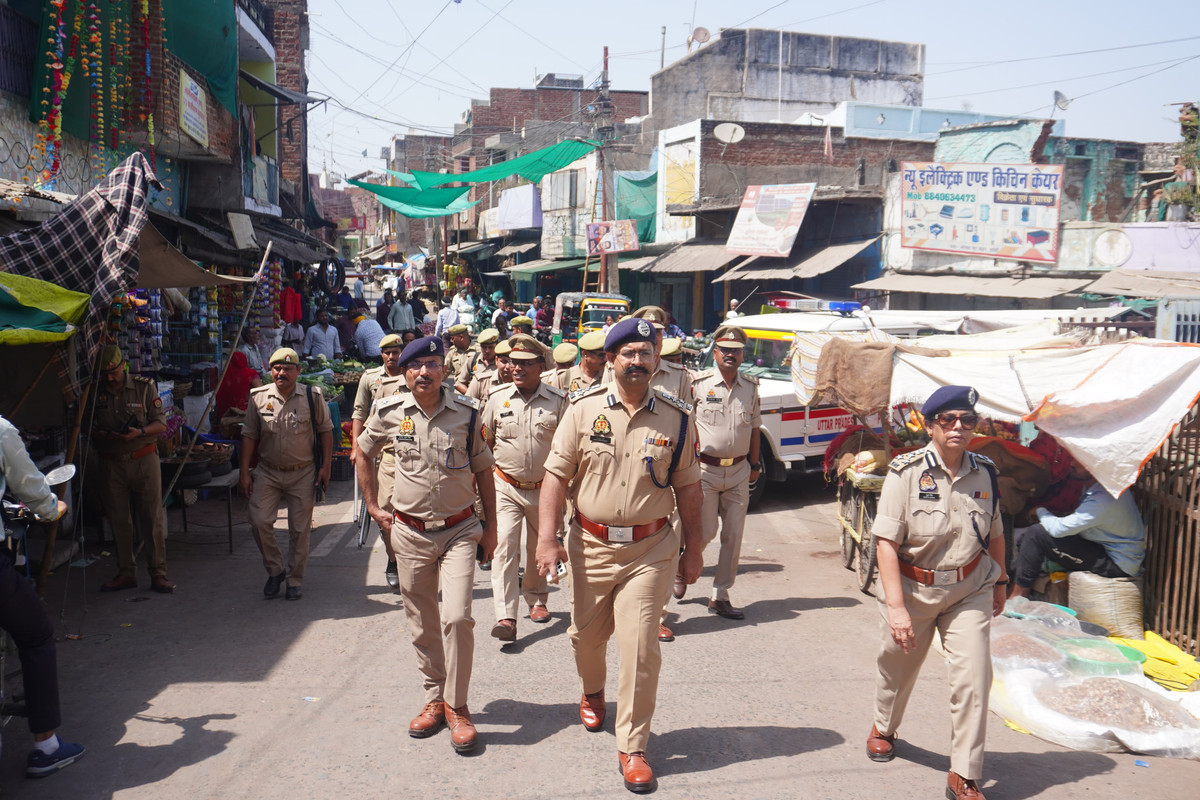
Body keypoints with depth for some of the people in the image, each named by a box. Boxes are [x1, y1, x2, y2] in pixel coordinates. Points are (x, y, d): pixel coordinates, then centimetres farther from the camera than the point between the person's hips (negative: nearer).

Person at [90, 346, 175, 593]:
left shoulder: (144, 387, -1)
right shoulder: (96, 392, 6)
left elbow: (161, 424, -2)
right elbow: (90, 426, 14)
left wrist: (139, 432, -20)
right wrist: (100, 434, -9)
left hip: (144, 459, -3)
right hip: (113, 463, 3)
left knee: (152, 519, -3)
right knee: (119, 520, 7)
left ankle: (158, 574, 3)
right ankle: (126, 573, 18)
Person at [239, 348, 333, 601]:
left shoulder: (312, 397, -4)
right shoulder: (259, 397, 0)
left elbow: (326, 431, 4)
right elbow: (249, 435, 5)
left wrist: (325, 466, -2)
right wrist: (244, 472, 1)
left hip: (302, 473, -1)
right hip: (267, 472, 1)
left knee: (300, 529, 4)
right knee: (259, 521, -9)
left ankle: (295, 580, 19)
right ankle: (275, 570, 14)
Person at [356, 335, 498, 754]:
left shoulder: (466, 412, -4)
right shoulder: (389, 412, -3)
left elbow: (483, 468, 5)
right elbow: (363, 455, 15)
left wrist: (490, 526, 5)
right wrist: (374, 508, 10)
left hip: (460, 530, -2)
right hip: (410, 532, 2)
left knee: (457, 617, -12)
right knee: (422, 623, 10)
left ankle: (456, 705, 5)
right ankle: (434, 699, 28)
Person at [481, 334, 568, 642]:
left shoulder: (558, 401, -4)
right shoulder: (497, 397, -1)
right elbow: (484, 442, 9)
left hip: (544, 489, 1)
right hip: (506, 488, 0)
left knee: (539, 548, 16)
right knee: (505, 547, -12)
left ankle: (536, 599, 39)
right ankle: (505, 617, -15)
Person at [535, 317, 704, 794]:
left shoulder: (676, 418, -1)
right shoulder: (584, 410, -3)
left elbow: (687, 487, 5)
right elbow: (556, 474, -3)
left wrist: (692, 549, 7)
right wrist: (547, 539, -10)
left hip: (650, 549, -1)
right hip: (590, 545, 1)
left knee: (640, 647, -3)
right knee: (586, 635, 18)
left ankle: (632, 747, 13)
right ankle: (592, 692, 51)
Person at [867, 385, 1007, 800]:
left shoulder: (983, 473, -2)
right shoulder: (906, 472, -16)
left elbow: (995, 534, 14)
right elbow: (886, 542, -19)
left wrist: (999, 582, 22)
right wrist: (896, 606, -24)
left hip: (969, 590, 2)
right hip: (913, 589, -2)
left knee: (973, 679, -6)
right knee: (897, 666, 18)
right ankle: (883, 727, 49)